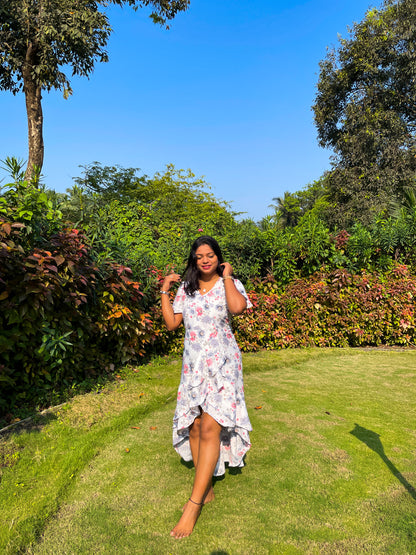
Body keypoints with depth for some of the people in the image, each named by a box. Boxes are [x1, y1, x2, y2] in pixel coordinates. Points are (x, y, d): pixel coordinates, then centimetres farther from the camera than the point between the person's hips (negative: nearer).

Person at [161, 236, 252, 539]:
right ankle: (207, 490, 27)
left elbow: (237, 307, -26)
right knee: (194, 427, 8)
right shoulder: (186, 288, 9)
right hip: (193, 365, 5)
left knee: (210, 428, -9)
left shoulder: (230, 284, -3)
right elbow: (172, 323, 7)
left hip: (221, 364, -5)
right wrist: (164, 292, 5)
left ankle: (194, 504, 1)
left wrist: (227, 277, -14)